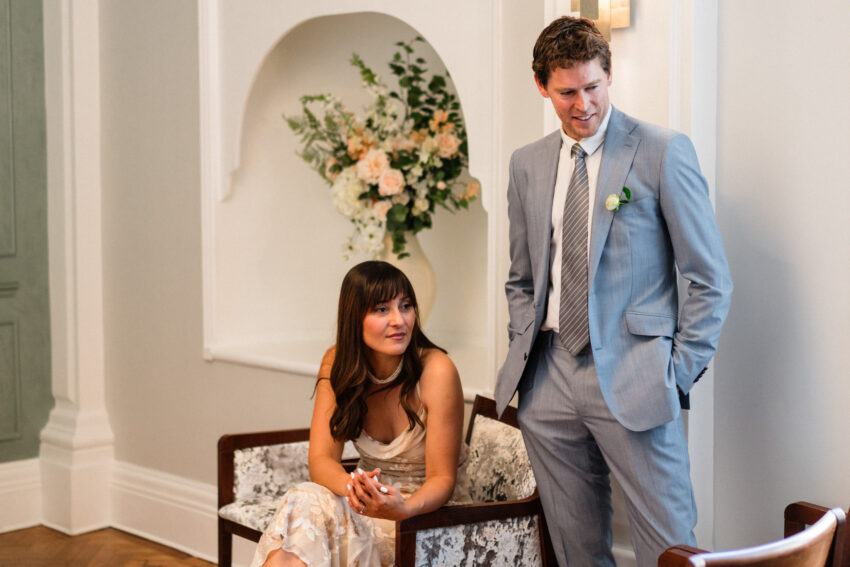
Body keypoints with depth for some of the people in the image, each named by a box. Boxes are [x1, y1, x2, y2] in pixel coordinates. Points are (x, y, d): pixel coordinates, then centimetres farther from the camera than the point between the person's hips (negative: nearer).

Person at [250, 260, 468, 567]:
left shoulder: (436, 371, -18)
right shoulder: (337, 364, -4)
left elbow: (442, 479, -13)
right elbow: (321, 459, -8)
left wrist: (404, 508, -35)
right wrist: (353, 485, -32)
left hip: (428, 513, -4)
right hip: (371, 499, 4)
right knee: (304, 499, -29)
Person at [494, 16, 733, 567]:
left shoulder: (663, 151, -5)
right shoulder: (528, 163, 11)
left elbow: (712, 278, -3)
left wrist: (679, 371, -6)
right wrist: (523, 356, 9)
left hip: (631, 378, -4)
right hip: (549, 385, 5)